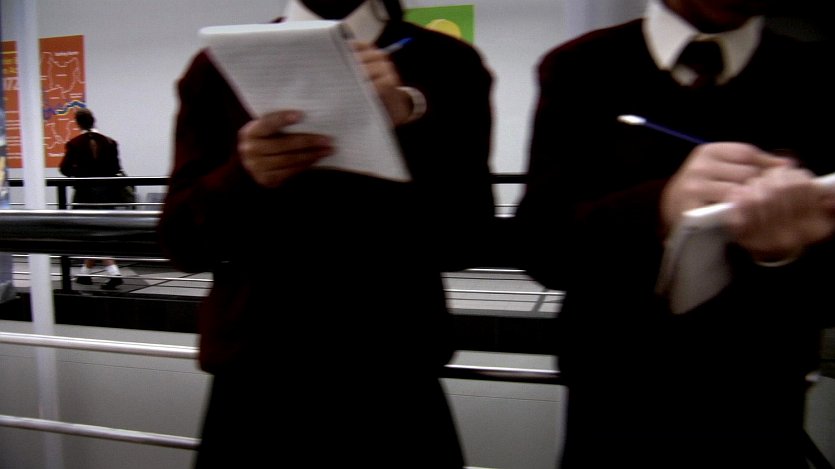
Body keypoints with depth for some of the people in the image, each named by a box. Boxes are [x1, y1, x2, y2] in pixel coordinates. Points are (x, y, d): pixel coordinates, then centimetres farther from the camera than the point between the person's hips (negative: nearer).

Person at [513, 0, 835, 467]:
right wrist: (658, 209, -31)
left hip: (762, 419, 1)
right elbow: (539, 241, -14)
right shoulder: (579, 67, -6)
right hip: (610, 410, 0)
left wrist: (792, 253, -30)